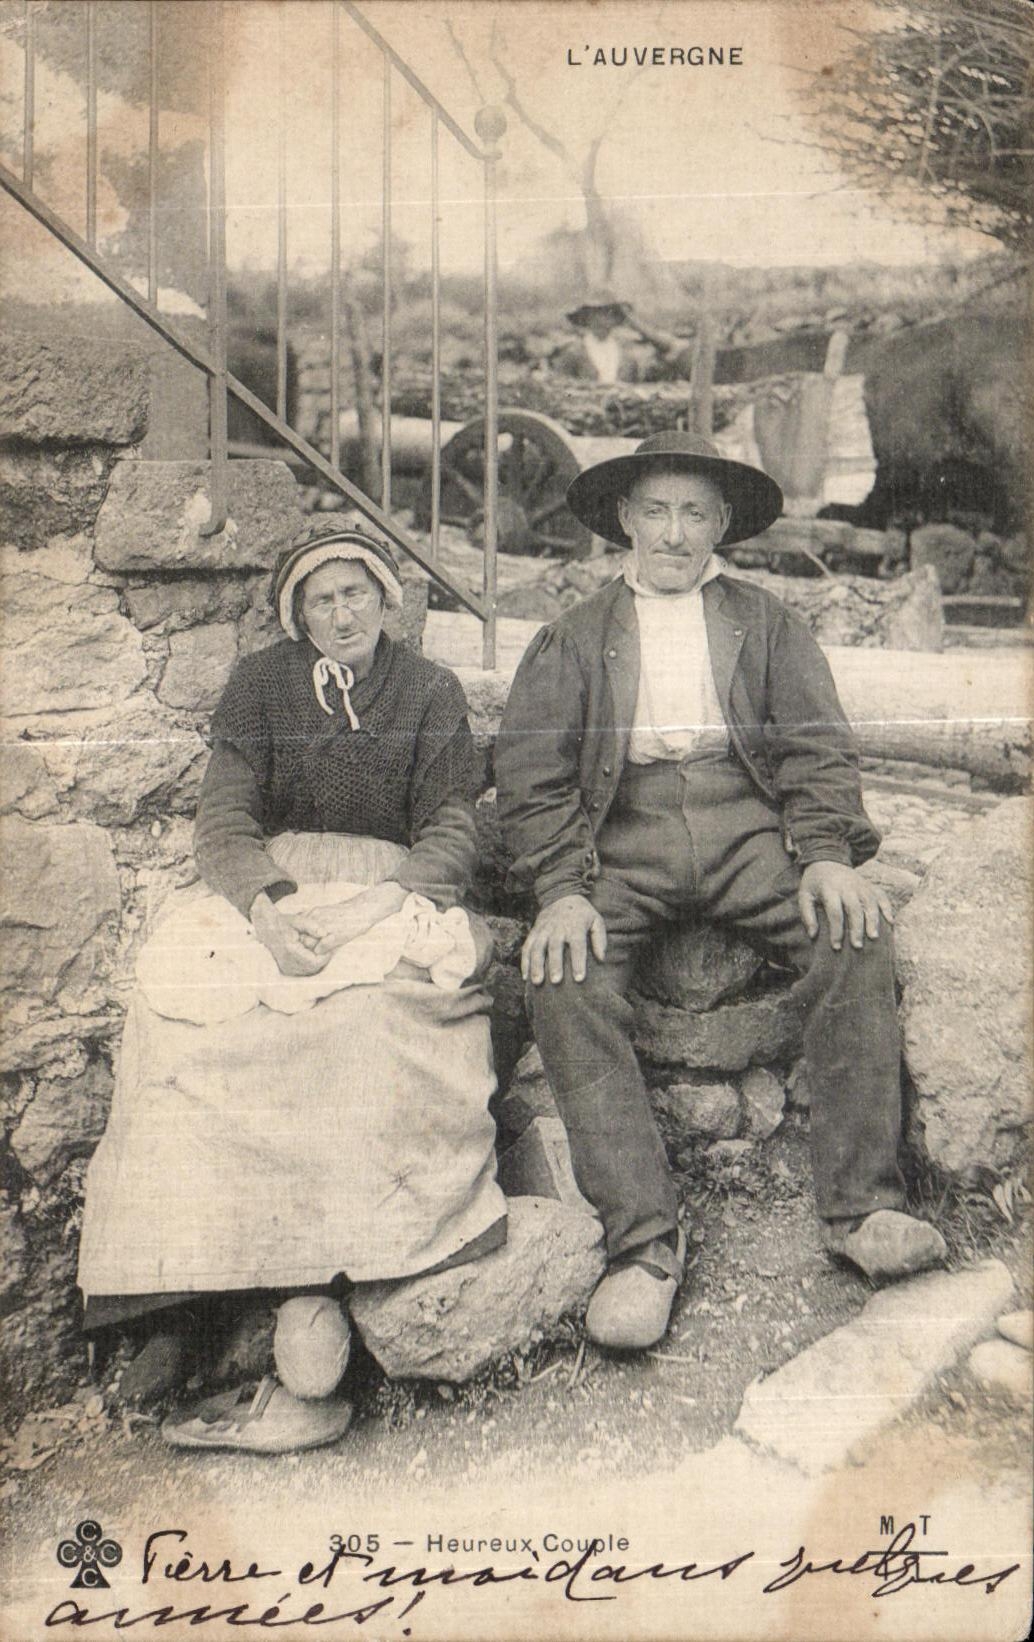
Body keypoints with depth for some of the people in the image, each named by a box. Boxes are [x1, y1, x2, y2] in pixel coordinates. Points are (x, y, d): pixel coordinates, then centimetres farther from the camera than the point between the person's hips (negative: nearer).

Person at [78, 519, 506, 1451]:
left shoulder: (431, 694, 12)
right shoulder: (260, 686, 14)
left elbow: (453, 834, 5)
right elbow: (224, 825, 3)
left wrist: (372, 902, -16)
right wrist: (270, 908, -19)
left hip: (389, 893, -1)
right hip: (266, 891, 2)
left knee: (363, 1005, -36)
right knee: (187, 987, -32)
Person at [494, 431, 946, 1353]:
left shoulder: (766, 623, 21)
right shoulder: (573, 638, 19)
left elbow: (820, 747, 8)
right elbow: (531, 777, 6)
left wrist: (828, 855, -12)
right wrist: (562, 890, -12)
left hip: (747, 823, 1)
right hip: (623, 835, 0)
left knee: (856, 937, -28)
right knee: (563, 977, -29)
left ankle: (863, 1206, -22)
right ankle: (644, 1242, -28)